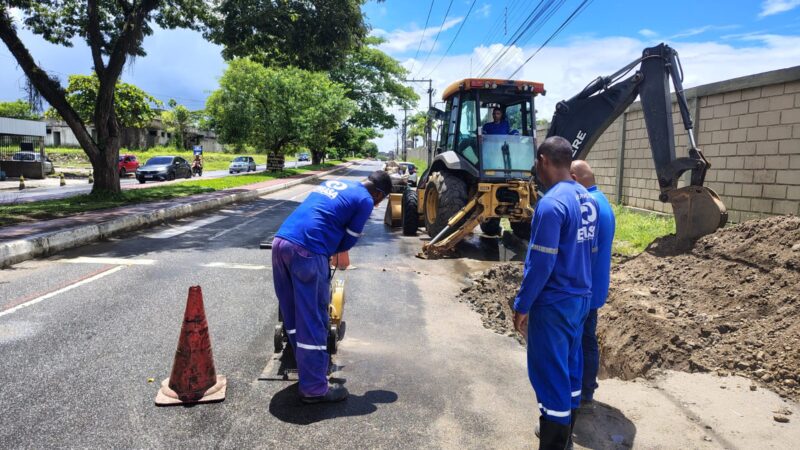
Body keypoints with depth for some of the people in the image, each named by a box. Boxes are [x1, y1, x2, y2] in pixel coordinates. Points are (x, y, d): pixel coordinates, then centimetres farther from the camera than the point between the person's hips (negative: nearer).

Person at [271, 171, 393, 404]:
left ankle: (308, 365, 35)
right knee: (312, 320, 2)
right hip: (306, 251, -8)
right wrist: (329, 252, 23)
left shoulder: (333, 182, 26)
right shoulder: (365, 200, 4)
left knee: (292, 315, 18)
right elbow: (349, 240, 7)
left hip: (280, 241, 8)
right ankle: (314, 388, 11)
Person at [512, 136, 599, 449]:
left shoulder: (551, 204, -22)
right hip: (581, 297, 9)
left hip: (554, 302, -9)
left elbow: (541, 263, -22)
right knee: (570, 364, 20)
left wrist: (522, 305, -12)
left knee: (549, 373, 3)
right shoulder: (588, 200, 5)